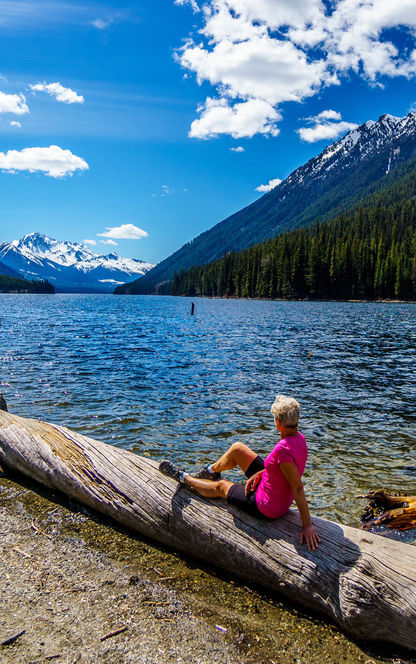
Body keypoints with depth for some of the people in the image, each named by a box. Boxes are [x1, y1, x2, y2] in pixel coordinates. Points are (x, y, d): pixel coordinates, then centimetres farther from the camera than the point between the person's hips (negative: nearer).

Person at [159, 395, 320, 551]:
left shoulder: (283, 449, -37)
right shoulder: (298, 437, -8)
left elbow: (298, 488, -33)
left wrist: (307, 525, -26)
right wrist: (258, 474, -1)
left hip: (267, 508, -8)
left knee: (221, 486, 16)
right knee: (237, 449, 12)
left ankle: (184, 478, 43)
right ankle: (210, 471, 42)